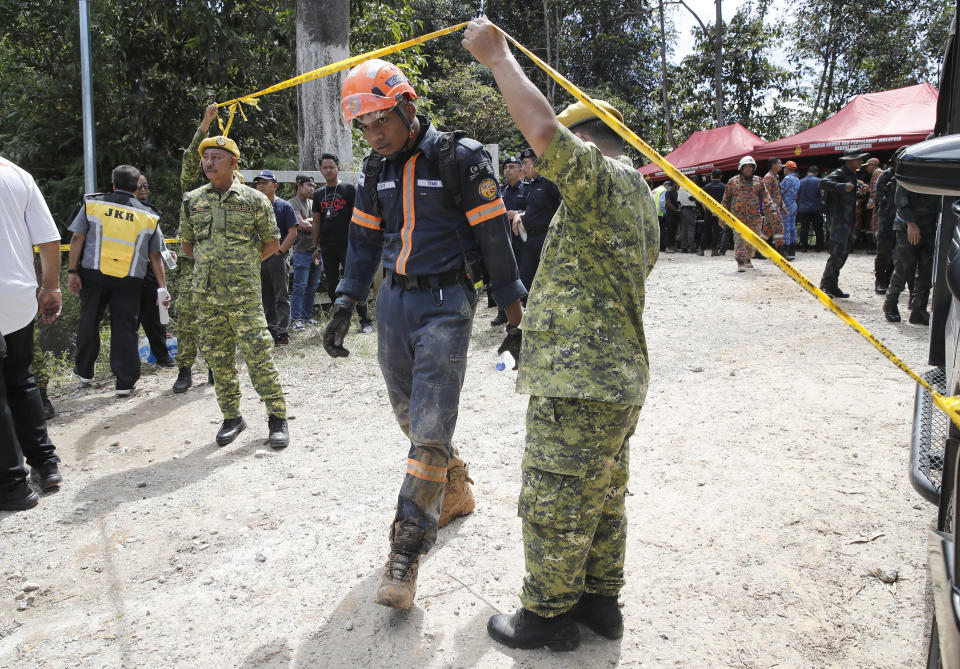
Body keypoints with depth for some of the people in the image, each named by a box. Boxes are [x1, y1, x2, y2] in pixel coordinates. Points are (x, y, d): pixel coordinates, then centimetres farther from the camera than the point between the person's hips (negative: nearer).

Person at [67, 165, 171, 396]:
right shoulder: (148, 216, 6)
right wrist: (163, 287, 6)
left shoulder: (93, 204, 4)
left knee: (88, 321, 16)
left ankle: (84, 371, 31)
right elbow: (155, 256, 5)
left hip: (93, 274, 1)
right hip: (129, 281, 0)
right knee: (125, 327, 2)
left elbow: (77, 239, -2)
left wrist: (73, 271, 2)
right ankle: (125, 382, 0)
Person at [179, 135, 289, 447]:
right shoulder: (192, 200, 9)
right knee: (218, 357, 8)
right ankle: (231, 417, 21)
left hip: (244, 292, -4)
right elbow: (187, 242, 21)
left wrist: (245, 264, 6)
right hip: (206, 293, 4)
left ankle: (277, 417, 5)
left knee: (258, 353, -6)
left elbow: (273, 243, 7)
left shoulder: (254, 199, 0)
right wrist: (209, 264, 12)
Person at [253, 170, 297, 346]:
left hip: (278, 257, -5)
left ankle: (282, 333, -2)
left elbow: (292, 232, -5)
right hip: (259, 258, 5)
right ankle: (271, 331, 19)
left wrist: (279, 252, -11)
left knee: (281, 297, -3)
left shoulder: (284, 206, -1)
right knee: (266, 298, 10)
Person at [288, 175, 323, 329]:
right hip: (302, 250, -6)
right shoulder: (292, 203, -2)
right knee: (300, 286, -6)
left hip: (317, 250, 6)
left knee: (313, 286, 9)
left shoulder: (313, 203, 18)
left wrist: (307, 221, -5)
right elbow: (301, 226, -12)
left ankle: (308, 315, 17)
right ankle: (297, 318, -1)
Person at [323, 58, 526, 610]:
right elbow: (365, 240, 17)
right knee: (412, 417, 15)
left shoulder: (459, 157, -9)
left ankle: (406, 554, -4)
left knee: (430, 428, -9)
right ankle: (455, 493, 38)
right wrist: (345, 309, 12)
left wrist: (515, 312, -6)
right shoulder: (378, 168, 11)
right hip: (395, 301, 7)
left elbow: (495, 237, -7)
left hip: (447, 304, -6)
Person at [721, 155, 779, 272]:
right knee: (739, 240, -12)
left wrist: (772, 210, -7)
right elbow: (726, 200, 10)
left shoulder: (758, 181, 10)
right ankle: (740, 263, -12)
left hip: (755, 217, 3)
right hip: (738, 217, -2)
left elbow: (766, 198, 6)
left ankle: (747, 259, 28)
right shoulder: (732, 182, 6)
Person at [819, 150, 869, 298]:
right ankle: (825, 285, -5)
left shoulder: (853, 176, 19)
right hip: (838, 219, -10)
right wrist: (842, 186, -32)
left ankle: (833, 286, 15)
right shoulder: (839, 173, -10)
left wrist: (861, 191, 10)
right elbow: (823, 183, -26)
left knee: (843, 254, 10)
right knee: (838, 253, -13)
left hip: (849, 220, 10)